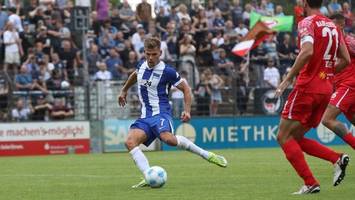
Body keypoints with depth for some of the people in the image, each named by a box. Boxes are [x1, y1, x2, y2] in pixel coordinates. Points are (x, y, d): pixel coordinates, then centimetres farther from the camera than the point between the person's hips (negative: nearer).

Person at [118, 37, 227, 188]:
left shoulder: (167, 71, -9)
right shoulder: (142, 65, 9)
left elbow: (185, 89, 1)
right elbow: (134, 75, 35)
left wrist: (187, 111, -11)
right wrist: (124, 90, 44)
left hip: (161, 113, -6)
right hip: (145, 116, 6)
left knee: (167, 138, -37)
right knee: (130, 142, -20)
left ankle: (208, 155, -22)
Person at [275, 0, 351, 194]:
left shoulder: (307, 22, -8)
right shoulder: (332, 25, 14)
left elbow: (307, 52, -25)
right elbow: (345, 60, 13)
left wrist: (288, 79, -20)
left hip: (307, 87, -8)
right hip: (326, 89, 8)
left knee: (284, 137, 0)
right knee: (296, 138, 16)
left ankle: (310, 183, -10)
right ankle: (337, 158, -3)